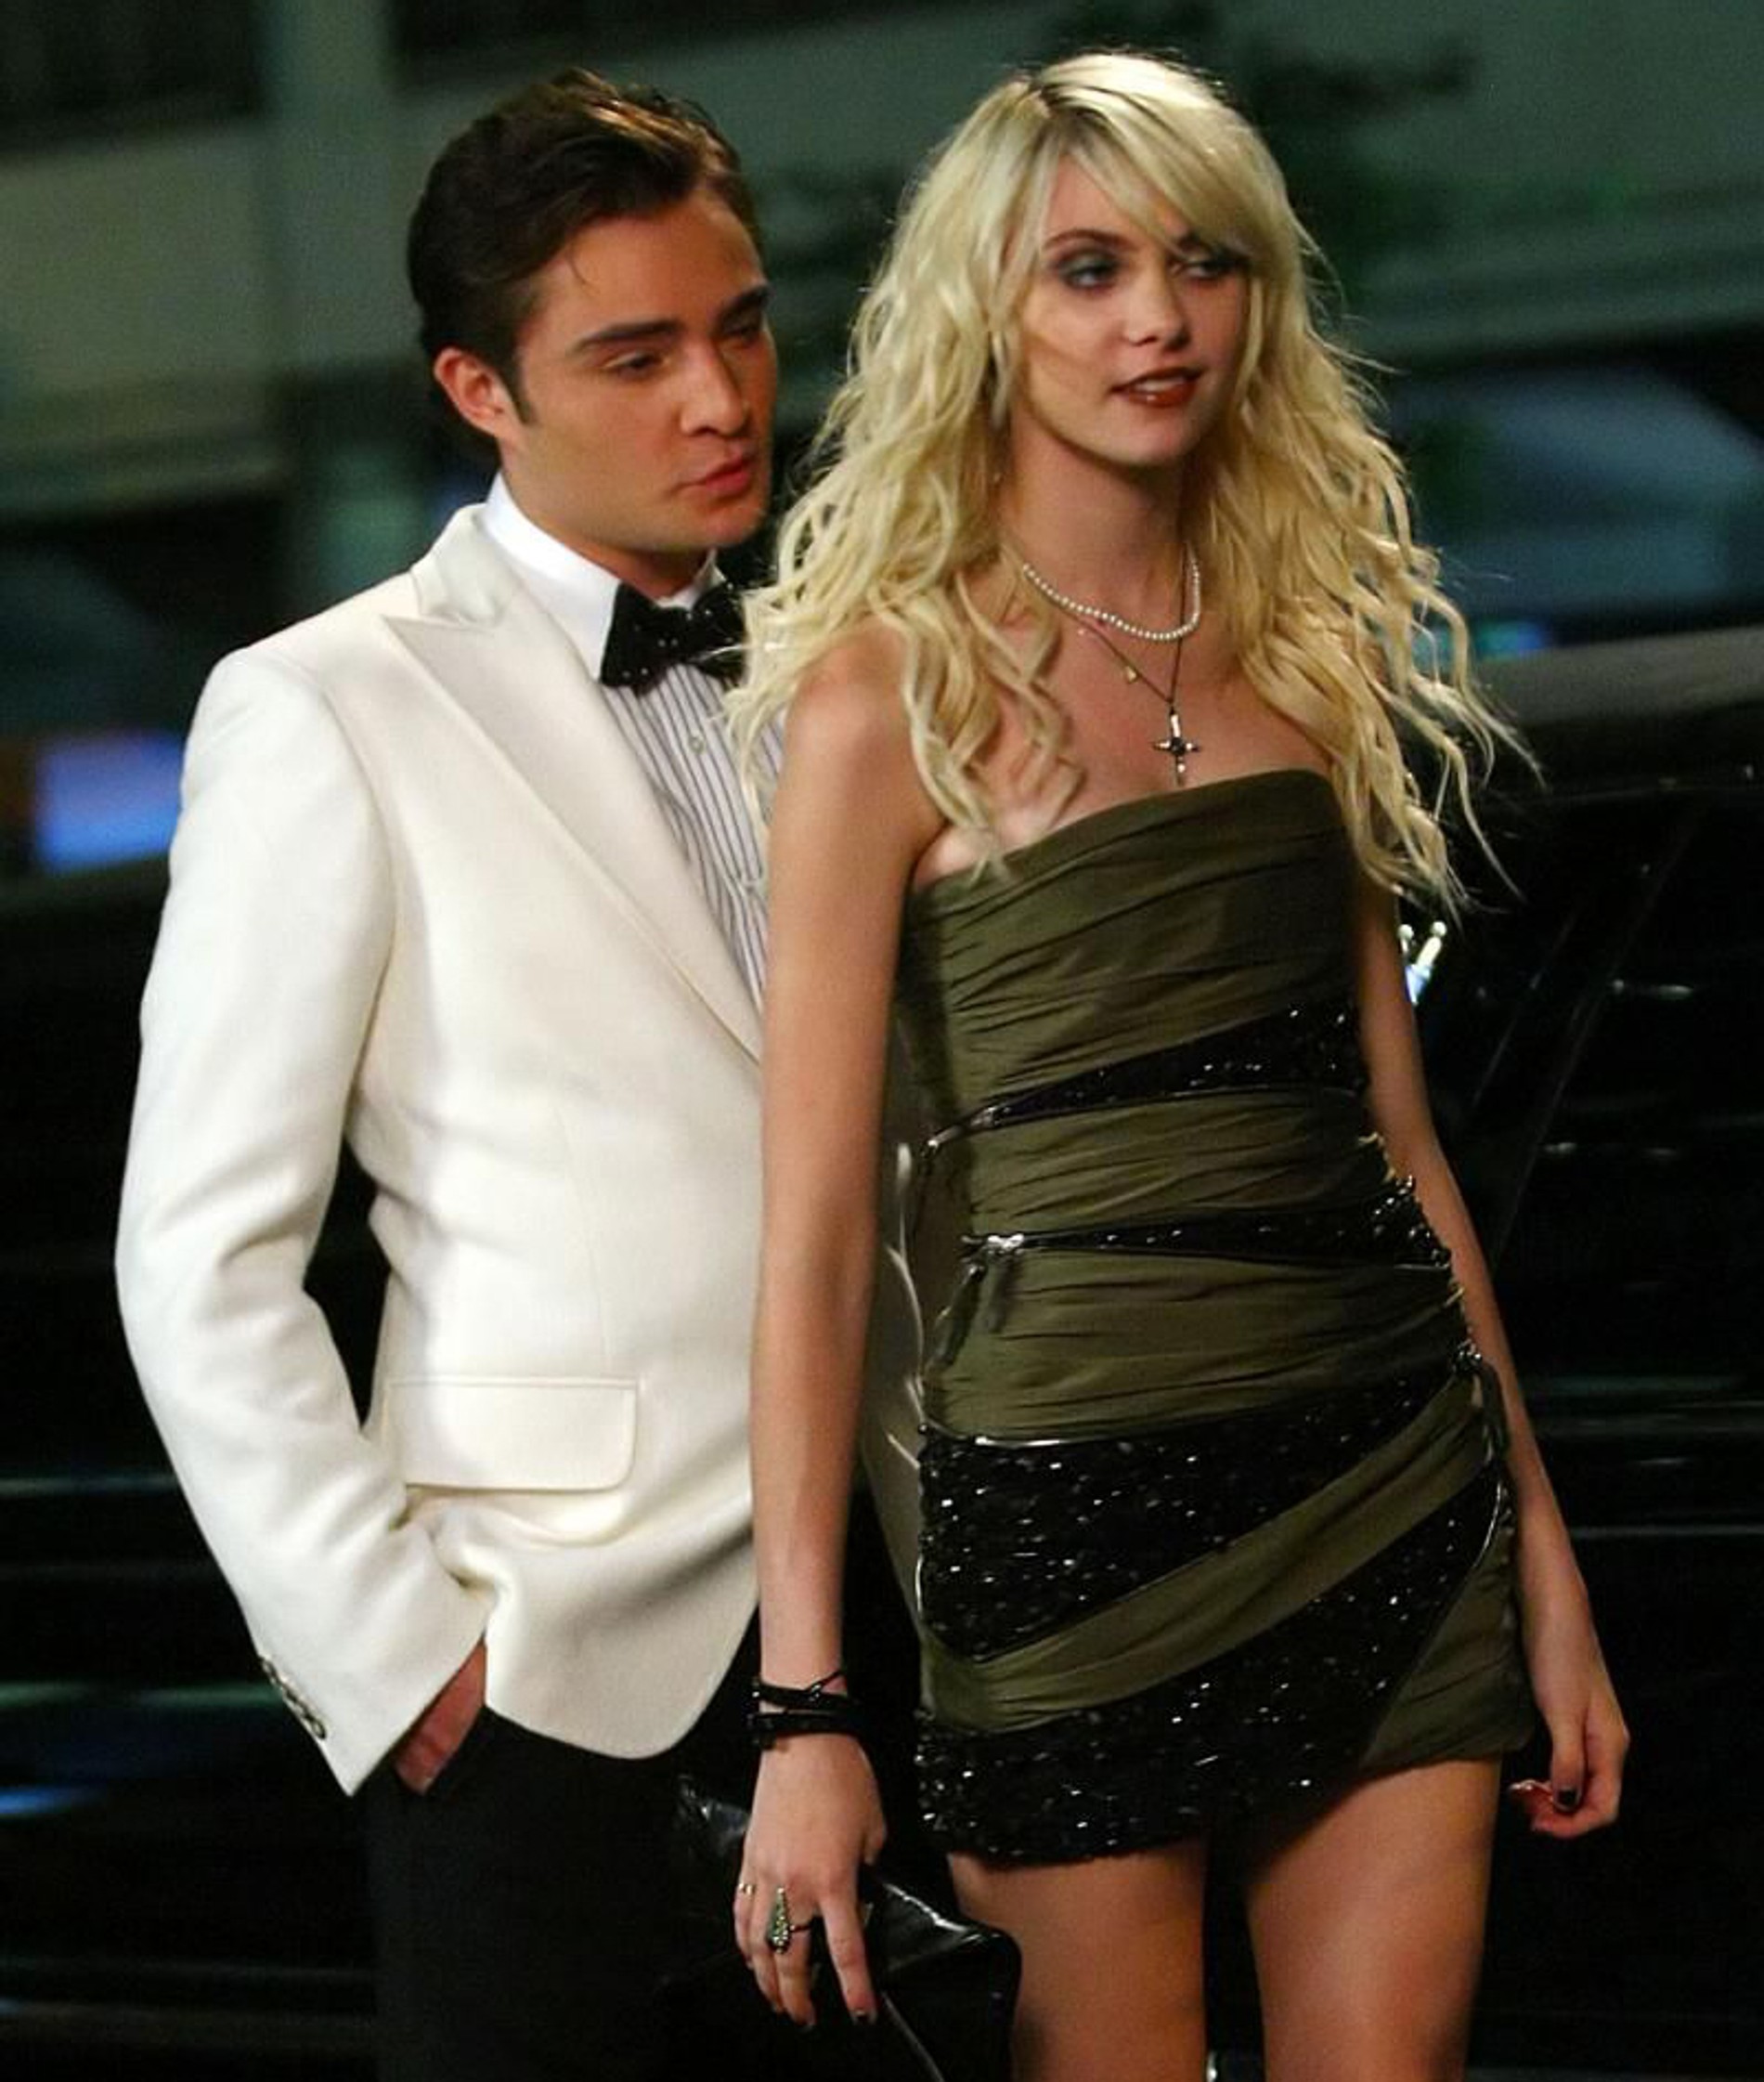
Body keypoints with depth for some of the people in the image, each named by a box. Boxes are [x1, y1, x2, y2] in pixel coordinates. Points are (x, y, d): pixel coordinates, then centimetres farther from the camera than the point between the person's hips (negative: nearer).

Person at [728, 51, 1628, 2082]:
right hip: (1088, 1478, -5)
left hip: (1397, 1465, 5)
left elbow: (1395, 1130, 14)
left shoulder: (1303, 650, 11)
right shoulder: (896, 692, -6)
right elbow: (810, 1231, -9)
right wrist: (804, 1708, -15)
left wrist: (1544, 1553, 12)